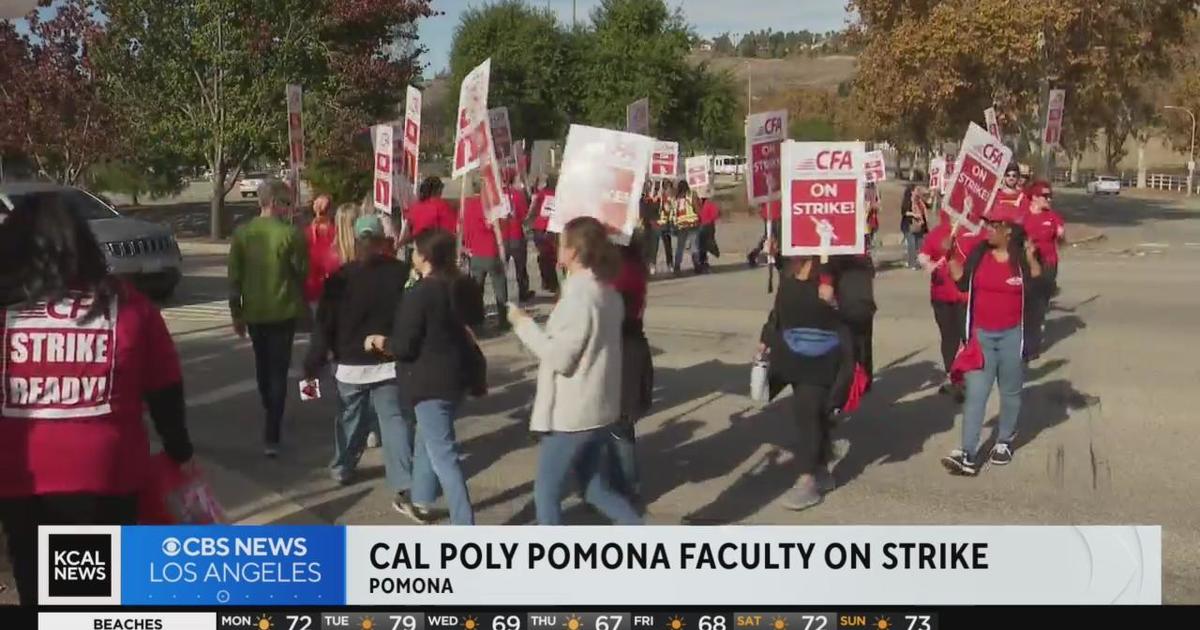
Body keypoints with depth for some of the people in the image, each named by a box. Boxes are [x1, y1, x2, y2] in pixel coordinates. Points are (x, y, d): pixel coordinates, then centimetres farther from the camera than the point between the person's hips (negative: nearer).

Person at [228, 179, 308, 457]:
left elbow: (234, 277, 1)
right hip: (283, 312, -4)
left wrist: (236, 313, 8)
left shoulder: (242, 234, -2)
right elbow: (303, 272, -6)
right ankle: (272, 436, -7)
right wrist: (301, 302, 14)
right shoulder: (290, 233, -13)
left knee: (263, 367, 22)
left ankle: (273, 420, 39)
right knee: (278, 371, 0)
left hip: (253, 312, 4)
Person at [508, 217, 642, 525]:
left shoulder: (579, 296, -21)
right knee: (596, 489, 20)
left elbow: (559, 357, -22)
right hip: (596, 410, 9)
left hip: (570, 414, -9)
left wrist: (524, 323, -13)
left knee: (546, 493, 6)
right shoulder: (606, 293, 8)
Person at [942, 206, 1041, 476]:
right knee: (975, 393, -4)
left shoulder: (1023, 258, -8)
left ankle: (1005, 441, 33)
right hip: (981, 334, 2)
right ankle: (968, 456, -7)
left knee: (1010, 391, 14)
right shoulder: (979, 253, 0)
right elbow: (963, 284, 3)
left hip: (1012, 335, -2)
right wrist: (950, 258, -6)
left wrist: (1031, 260, -23)